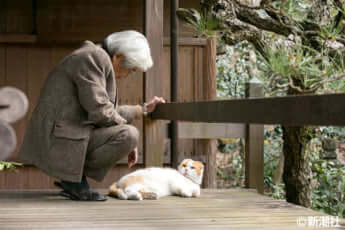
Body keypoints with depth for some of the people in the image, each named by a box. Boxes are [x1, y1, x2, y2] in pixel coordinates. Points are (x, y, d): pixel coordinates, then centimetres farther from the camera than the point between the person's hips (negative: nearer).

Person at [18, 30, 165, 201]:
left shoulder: (99, 59, 18)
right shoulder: (94, 58, -14)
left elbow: (108, 110, 23)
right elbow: (99, 112, -19)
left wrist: (143, 109, 18)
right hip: (62, 140, -10)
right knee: (129, 135, -20)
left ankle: (70, 179, 13)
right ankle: (74, 178, -6)